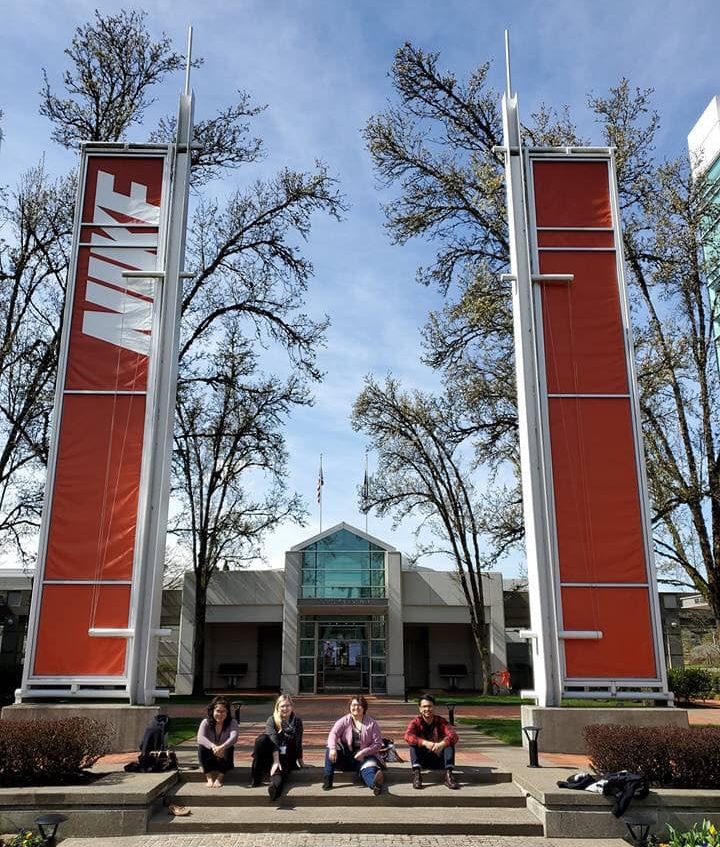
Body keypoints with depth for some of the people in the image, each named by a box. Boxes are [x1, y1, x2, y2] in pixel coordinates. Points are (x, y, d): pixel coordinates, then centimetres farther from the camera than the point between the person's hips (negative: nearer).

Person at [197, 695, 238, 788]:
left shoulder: (232, 722, -10)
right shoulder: (206, 722, -9)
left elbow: (234, 737, -29)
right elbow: (200, 738, -28)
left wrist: (222, 747, -50)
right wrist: (213, 746, -47)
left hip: (224, 758, -1)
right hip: (210, 759, 1)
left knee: (229, 748, -30)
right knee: (201, 747, -27)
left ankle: (220, 778, -19)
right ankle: (209, 778, -19)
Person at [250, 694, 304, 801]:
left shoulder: (297, 722, 3)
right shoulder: (272, 720, -3)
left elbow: (298, 743, 4)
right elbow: (273, 741, -16)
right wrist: (276, 761, -27)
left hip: (288, 757, 0)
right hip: (271, 756, 0)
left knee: (281, 769, -36)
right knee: (261, 739, -30)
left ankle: (275, 785, -70)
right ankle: (256, 777, -29)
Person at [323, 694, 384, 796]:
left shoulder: (372, 724, 3)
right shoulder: (344, 721, 5)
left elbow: (377, 743, -2)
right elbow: (333, 733, -13)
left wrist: (363, 752, -19)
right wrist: (333, 748, -35)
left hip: (364, 757, -2)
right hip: (345, 755, 2)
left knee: (368, 769, -36)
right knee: (329, 750, -24)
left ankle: (375, 782, -69)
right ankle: (327, 780, -29)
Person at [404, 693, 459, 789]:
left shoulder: (441, 721, -5)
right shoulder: (416, 722, -7)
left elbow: (453, 735, -24)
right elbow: (408, 736, -28)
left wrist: (442, 744, -46)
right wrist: (425, 743, -45)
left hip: (439, 759, 1)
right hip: (423, 760, 0)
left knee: (450, 743, -22)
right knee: (413, 743, -25)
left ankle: (448, 774, -32)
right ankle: (416, 773, -36)